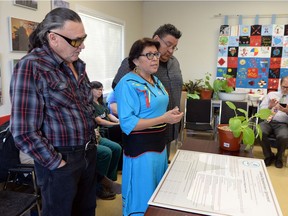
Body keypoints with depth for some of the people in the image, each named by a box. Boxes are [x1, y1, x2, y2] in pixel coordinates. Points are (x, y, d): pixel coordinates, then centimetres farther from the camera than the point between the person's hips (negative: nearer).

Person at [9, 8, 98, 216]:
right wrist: (58, 163, -14)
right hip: (61, 161, -7)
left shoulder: (76, 64, 6)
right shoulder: (31, 67, -18)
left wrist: (92, 141, 9)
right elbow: (24, 132, -20)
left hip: (88, 153, 7)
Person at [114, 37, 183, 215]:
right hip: (141, 147, -9)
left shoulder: (156, 81, 10)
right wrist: (164, 119, -25)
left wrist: (171, 114, 6)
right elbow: (127, 123, -25)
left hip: (159, 143, 9)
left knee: (158, 194, 22)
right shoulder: (128, 84, -18)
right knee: (143, 196, 6)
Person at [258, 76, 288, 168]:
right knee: (260, 132, -32)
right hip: (268, 121, 1)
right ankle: (269, 156, -7)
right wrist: (270, 106, -11)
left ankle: (279, 157, -1)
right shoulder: (271, 94, 16)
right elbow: (261, 109, 9)